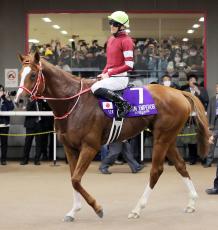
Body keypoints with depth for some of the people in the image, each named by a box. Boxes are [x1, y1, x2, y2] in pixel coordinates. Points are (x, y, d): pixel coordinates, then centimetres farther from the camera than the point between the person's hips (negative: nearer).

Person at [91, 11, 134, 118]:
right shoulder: (111, 39, 14)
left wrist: (109, 73, -16)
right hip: (110, 76, 9)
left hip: (120, 78, -9)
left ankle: (123, 104, -20)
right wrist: (104, 73, 4)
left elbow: (129, 65, -17)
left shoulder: (126, 41, -11)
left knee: (95, 87, -28)